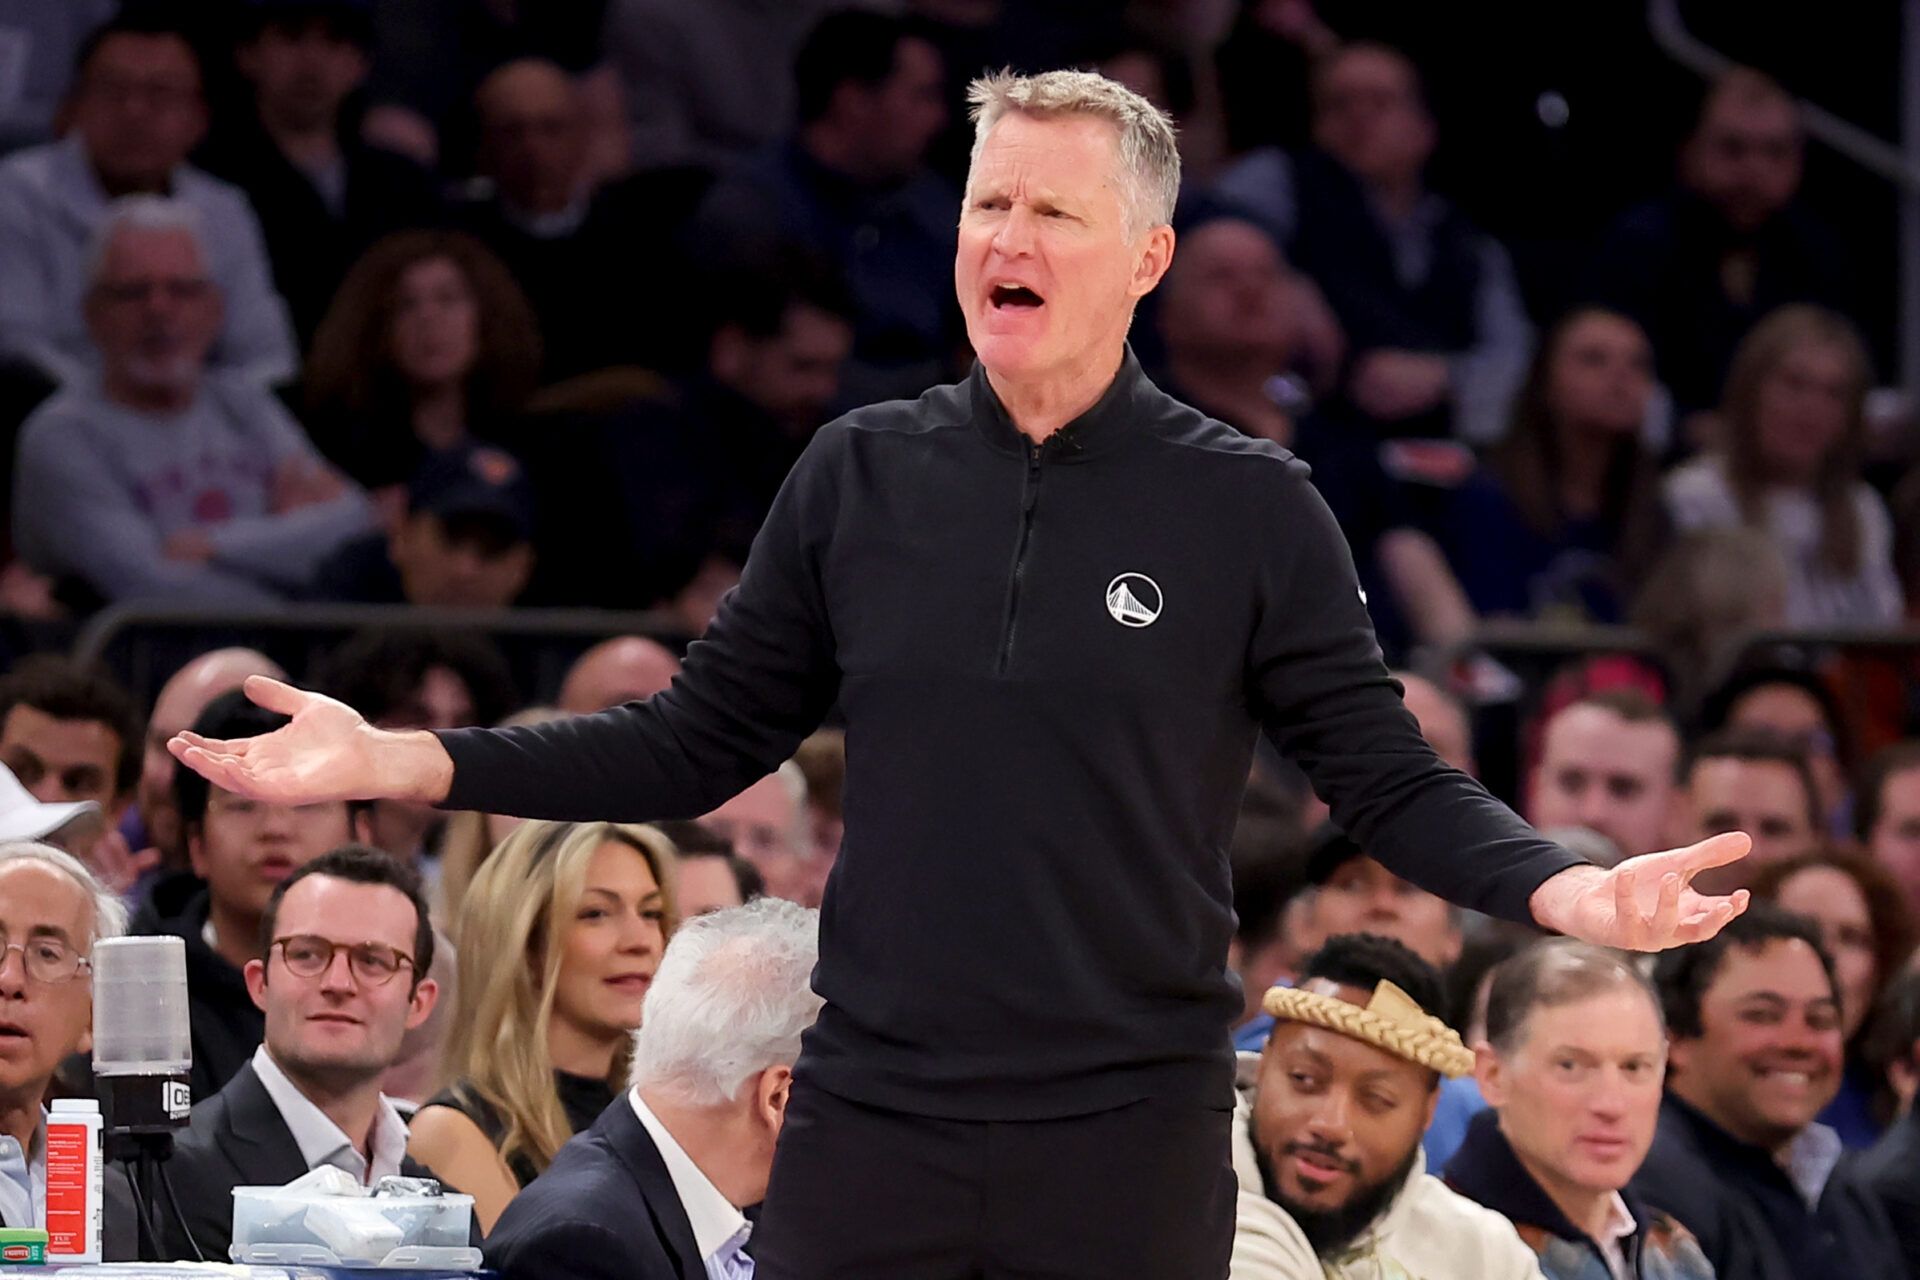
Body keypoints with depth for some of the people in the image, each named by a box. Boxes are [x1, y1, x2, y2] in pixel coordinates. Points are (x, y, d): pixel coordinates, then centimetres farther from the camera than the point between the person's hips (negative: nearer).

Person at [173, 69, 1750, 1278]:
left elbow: (1390, 782, -1)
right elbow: (696, 742, 10)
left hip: (1130, 1139, -2)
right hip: (872, 1118, 2)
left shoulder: (1248, 506, -1)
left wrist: (1562, 887, -21)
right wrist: (399, 763, 0)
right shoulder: (862, 476, 6)